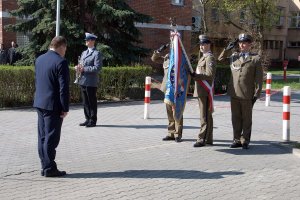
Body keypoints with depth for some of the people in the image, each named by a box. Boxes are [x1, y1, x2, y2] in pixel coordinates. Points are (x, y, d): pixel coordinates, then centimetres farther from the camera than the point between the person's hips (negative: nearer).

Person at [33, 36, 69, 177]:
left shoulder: (39, 59, 10)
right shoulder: (61, 62, -15)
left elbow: (37, 82, 15)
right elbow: (64, 87, -17)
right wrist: (65, 108, -12)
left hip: (39, 103, 8)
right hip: (53, 105, -8)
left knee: (43, 137, 12)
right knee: (51, 138, -2)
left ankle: (45, 166, 19)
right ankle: (49, 169, 3)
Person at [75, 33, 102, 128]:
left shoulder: (97, 53, -7)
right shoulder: (84, 53, 19)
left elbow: (97, 68, -15)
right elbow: (81, 64, 24)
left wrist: (84, 69, -17)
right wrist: (78, 67, 0)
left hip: (91, 82, -8)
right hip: (82, 81, 8)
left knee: (92, 102, -1)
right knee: (85, 102, 12)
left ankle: (92, 121, 7)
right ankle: (87, 119, 21)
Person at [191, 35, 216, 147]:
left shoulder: (209, 58, -10)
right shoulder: (203, 57, 21)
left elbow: (210, 74, -20)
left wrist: (195, 75, -19)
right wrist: (194, 75, 11)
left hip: (205, 91, -10)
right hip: (201, 91, 10)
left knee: (205, 117, -7)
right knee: (207, 116, 13)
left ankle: (202, 139, -5)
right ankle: (208, 139, 19)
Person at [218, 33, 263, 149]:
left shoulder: (256, 59, 1)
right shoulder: (234, 57, 12)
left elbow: (259, 78, -1)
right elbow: (220, 59, 24)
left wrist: (256, 94, -5)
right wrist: (227, 49, 10)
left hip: (247, 95, -4)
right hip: (234, 94, 4)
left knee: (246, 119, 6)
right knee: (235, 118, 10)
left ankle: (245, 141, 15)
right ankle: (237, 140, 20)